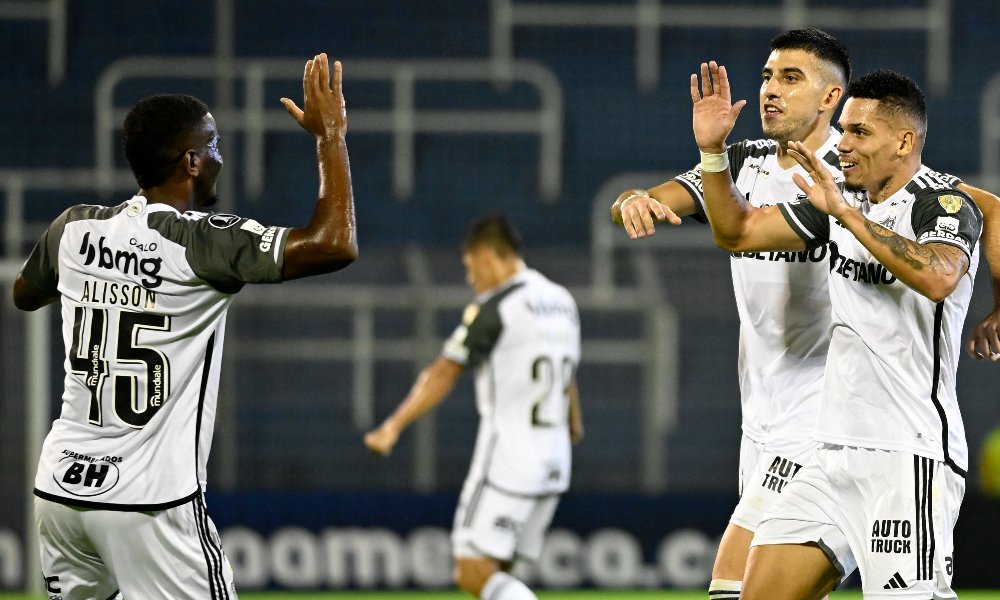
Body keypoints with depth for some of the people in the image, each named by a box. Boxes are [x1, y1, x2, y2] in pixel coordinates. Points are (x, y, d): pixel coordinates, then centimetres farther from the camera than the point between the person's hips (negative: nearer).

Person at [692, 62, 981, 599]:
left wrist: (846, 213, -31)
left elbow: (937, 277, -31)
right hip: (837, 451, 8)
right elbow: (738, 232, 20)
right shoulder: (845, 200, 15)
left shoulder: (945, 205, -9)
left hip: (910, 457, -8)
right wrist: (713, 152, 5)